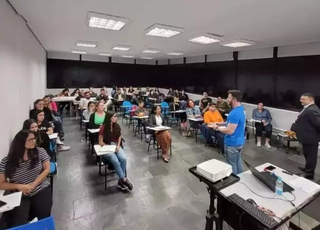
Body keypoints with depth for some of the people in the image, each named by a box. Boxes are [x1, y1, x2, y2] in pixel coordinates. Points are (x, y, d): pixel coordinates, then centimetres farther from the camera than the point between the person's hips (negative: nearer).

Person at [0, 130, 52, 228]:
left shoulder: (40, 152, -2)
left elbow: (47, 169, -4)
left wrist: (33, 185, -15)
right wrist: (19, 186, -17)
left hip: (41, 191, 0)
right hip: (19, 196, 0)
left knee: (42, 219, -11)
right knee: (17, 223, -15)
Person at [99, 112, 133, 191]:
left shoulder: (117, 126, 2)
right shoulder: (103, 128, -10)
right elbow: (100, 142, -6)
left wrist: (118, 146, -2)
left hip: (116, 146, 4)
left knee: (123, 158, -26)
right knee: (115, 161, -31)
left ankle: (121, 181, -15)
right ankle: (124, 180, -17)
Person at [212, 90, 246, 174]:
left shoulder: (234, 113, -29)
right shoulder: (241, 109, 5)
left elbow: (229, 131, -28)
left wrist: (217, 128, -13)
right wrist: (220, 123, 8)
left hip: (232, 143, -10)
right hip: (239, 141, 10)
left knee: (231, 165, 8)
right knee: (238, 162, 22)